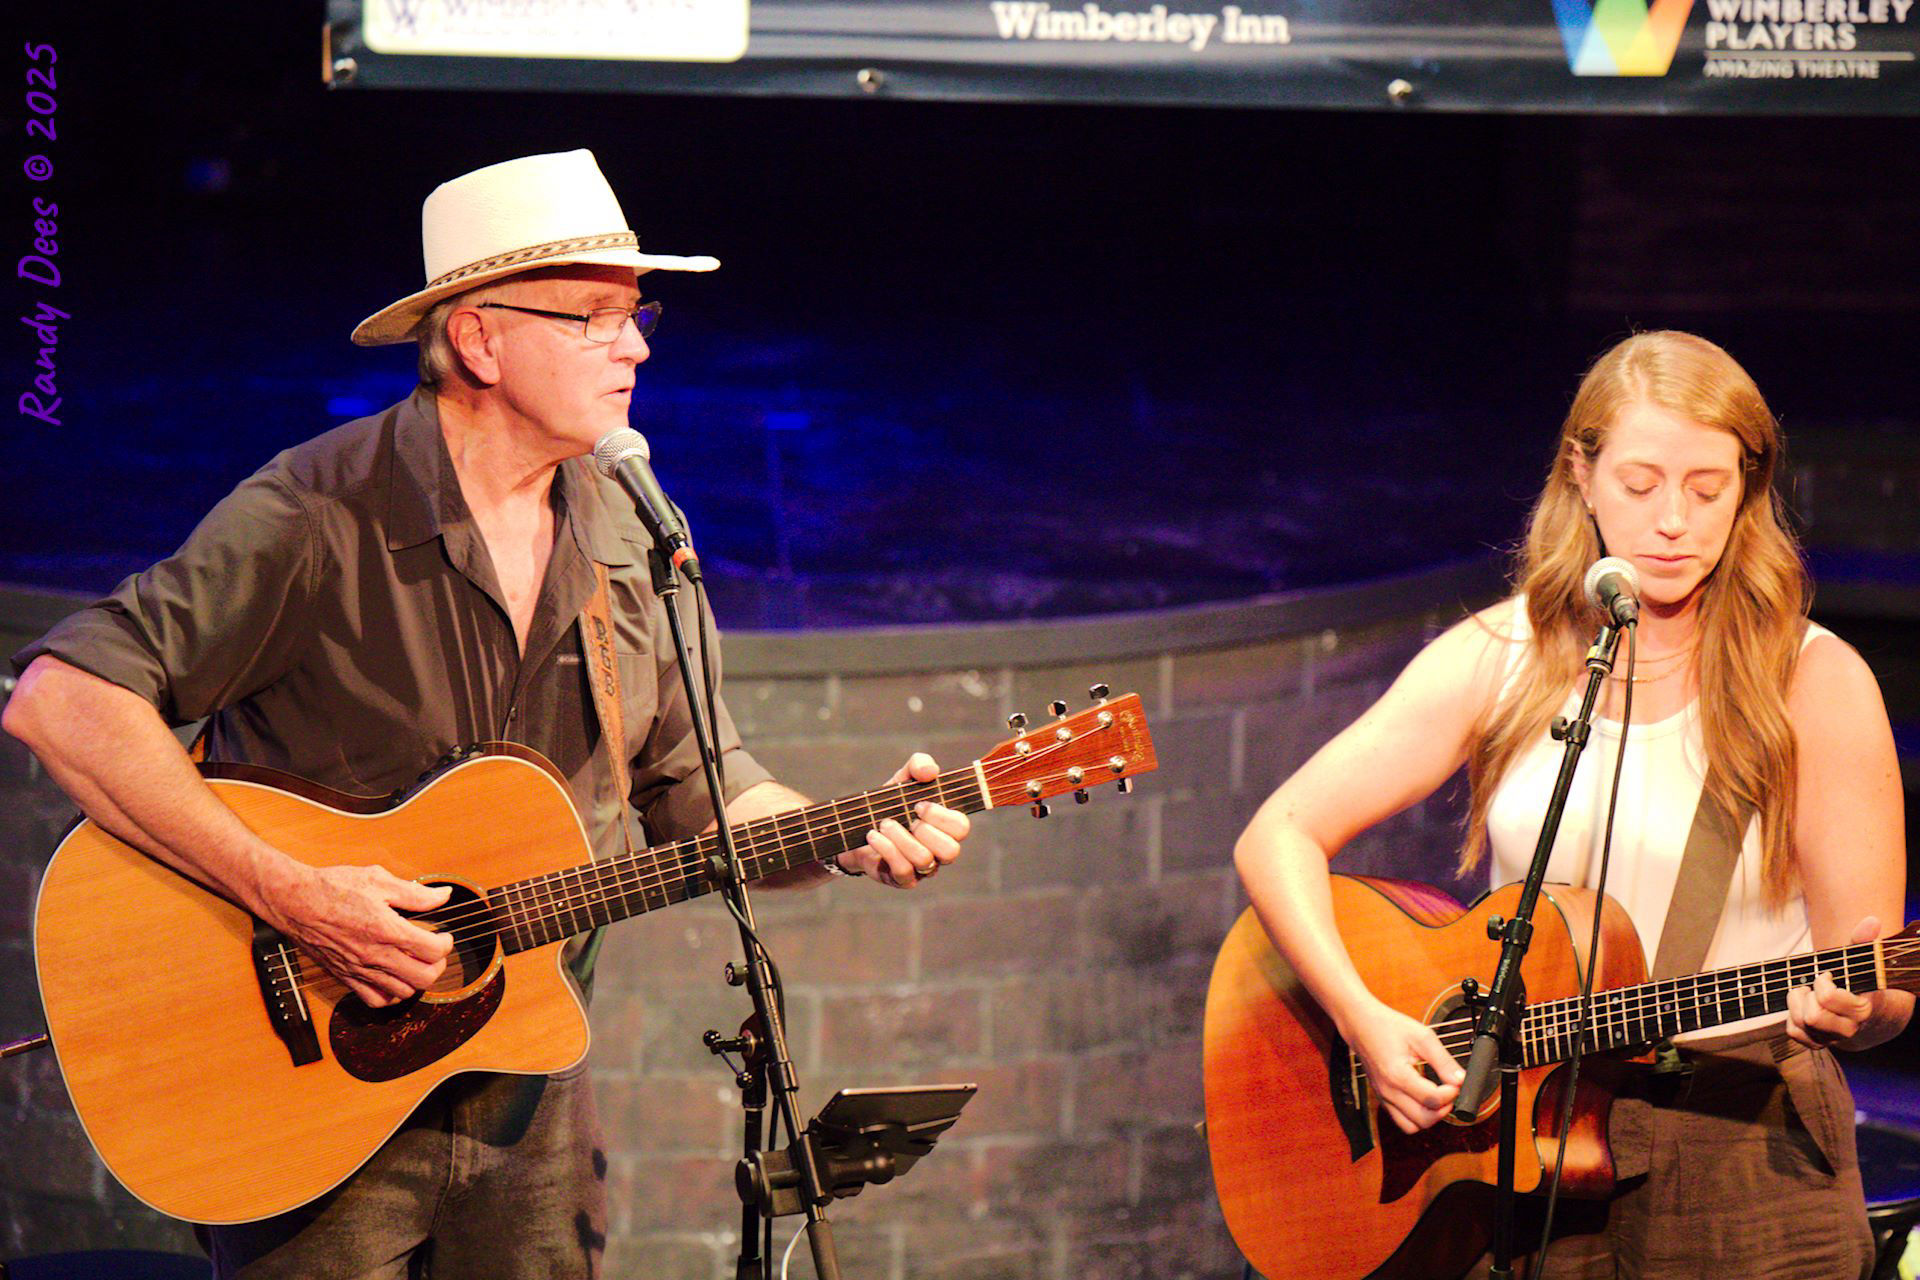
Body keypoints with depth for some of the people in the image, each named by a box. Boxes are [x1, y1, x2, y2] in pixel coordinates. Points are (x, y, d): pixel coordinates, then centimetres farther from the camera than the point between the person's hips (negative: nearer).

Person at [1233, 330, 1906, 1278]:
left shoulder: (1813, 682, -2)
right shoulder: (1498, 658, 4)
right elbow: (1280, 836, 0)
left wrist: (1850, 1011, -24)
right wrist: (1362, 1016, -14)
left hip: (1743, 1147, -2)